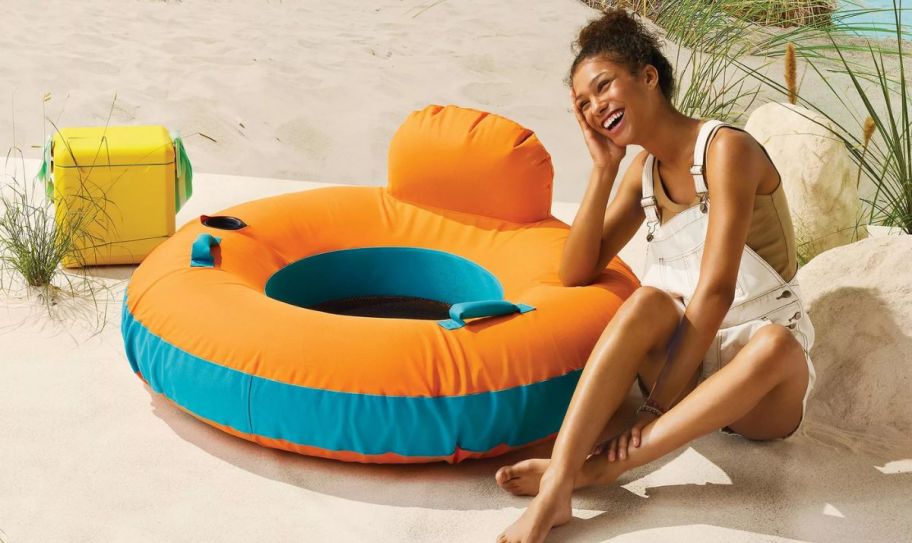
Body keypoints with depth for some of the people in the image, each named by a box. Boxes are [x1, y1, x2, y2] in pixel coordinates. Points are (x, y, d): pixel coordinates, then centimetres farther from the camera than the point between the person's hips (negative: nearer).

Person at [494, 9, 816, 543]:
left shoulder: (726, 148, -13)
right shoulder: (645, 170, 8)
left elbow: (716, 290, -22)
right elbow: (577, 274, 3)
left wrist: (657, 406, -25)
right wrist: (604, 168, -5)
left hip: (760, 384, -4)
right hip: (683, 355, 4)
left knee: (778, 343, -38)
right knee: (649, 302, -28)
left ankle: (596, 469, -40)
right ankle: (555, 490, -41)